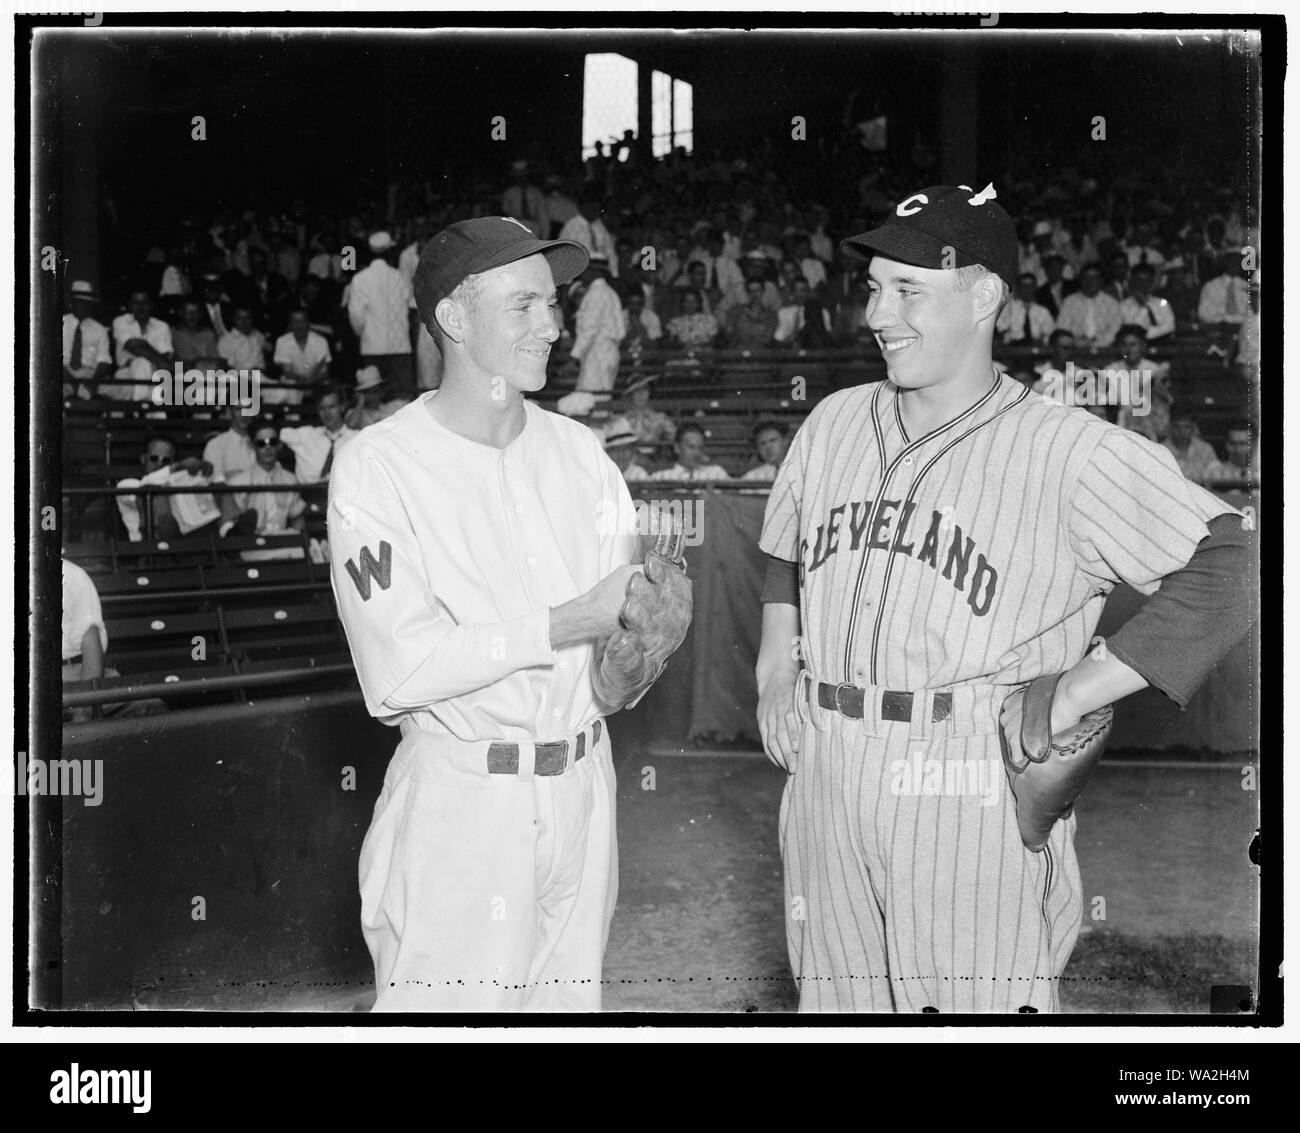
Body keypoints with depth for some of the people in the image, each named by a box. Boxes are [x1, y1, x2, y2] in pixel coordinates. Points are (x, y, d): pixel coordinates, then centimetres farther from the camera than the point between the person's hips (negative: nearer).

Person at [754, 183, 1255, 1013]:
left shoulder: (1074, 454, -9)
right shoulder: (833, 421, 12)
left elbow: (1228, 570, -14)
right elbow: (786, 554, 28)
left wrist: (1067, 700, -16)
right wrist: (775, 669, 13)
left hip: (977, 804, -5)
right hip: (825, 789, 6)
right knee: (835, 1001, 14)